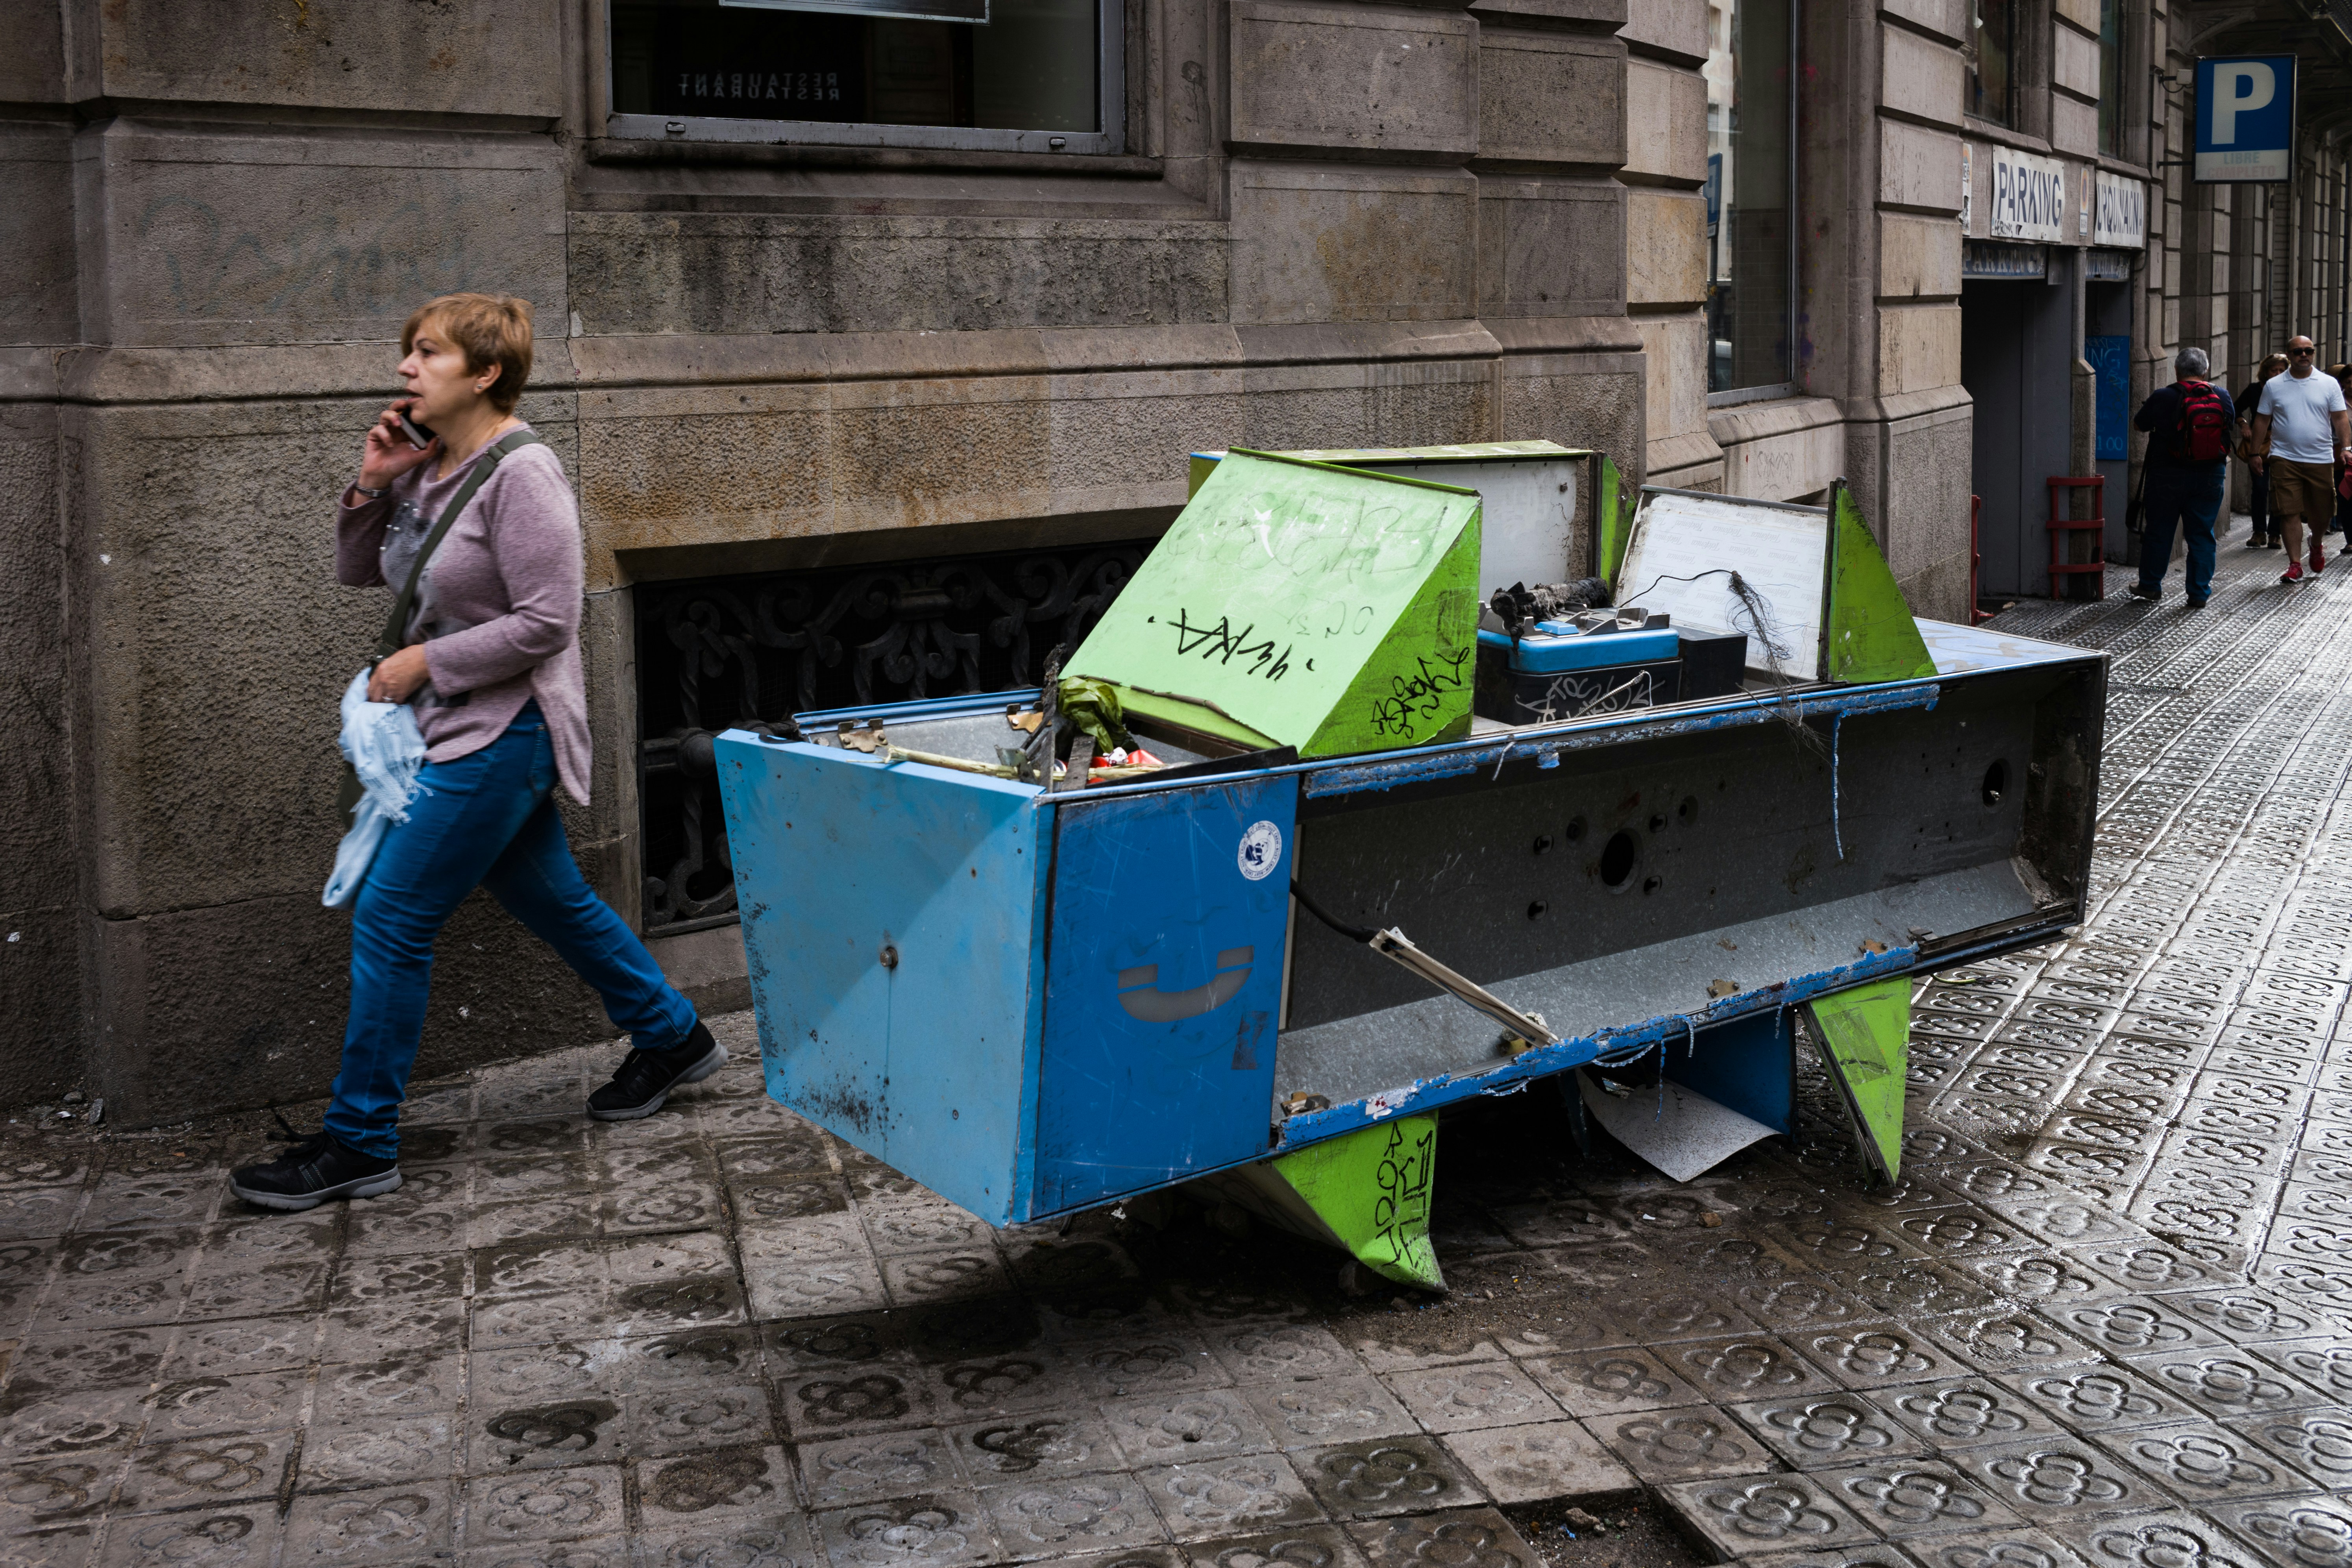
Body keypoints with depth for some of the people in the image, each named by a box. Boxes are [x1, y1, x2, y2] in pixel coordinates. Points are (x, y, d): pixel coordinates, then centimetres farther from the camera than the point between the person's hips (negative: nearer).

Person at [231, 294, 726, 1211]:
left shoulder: (520, 474, -18)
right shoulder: (429, 469, 8)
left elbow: (545, 622, -21)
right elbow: (359, 575, 16)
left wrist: (424, 661, -16)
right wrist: (372, 486, 1)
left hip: (499, 737, -9)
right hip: (460, 728, 9)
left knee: (389, 921, -6)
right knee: (549, 900, 18)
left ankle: (358, 1145, 5)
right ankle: (673, 1040, 35)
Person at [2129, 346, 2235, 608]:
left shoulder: (2163, 397, -14)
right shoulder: (2222, 397, -3)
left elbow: (2140, 423, -1)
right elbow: (2231, 423, 15)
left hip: (2167, 476, -3)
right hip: (2210, 476, 3)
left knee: (2158, 530, 12)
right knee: (2202, 534, 8)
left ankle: (2150, 585, 21)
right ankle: (2199, 593, 9)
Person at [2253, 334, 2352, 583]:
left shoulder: (2329, 384, 5)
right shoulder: (2273, 386, 5)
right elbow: (2262, 421, 9)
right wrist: (2256, 453, 5)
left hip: (2321, 459, 1)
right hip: (2285, 458, -1)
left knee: (2322, 512, 9)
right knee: (2290, 513, -6)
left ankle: (2316, 545, 40)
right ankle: (2295, 565, -1)